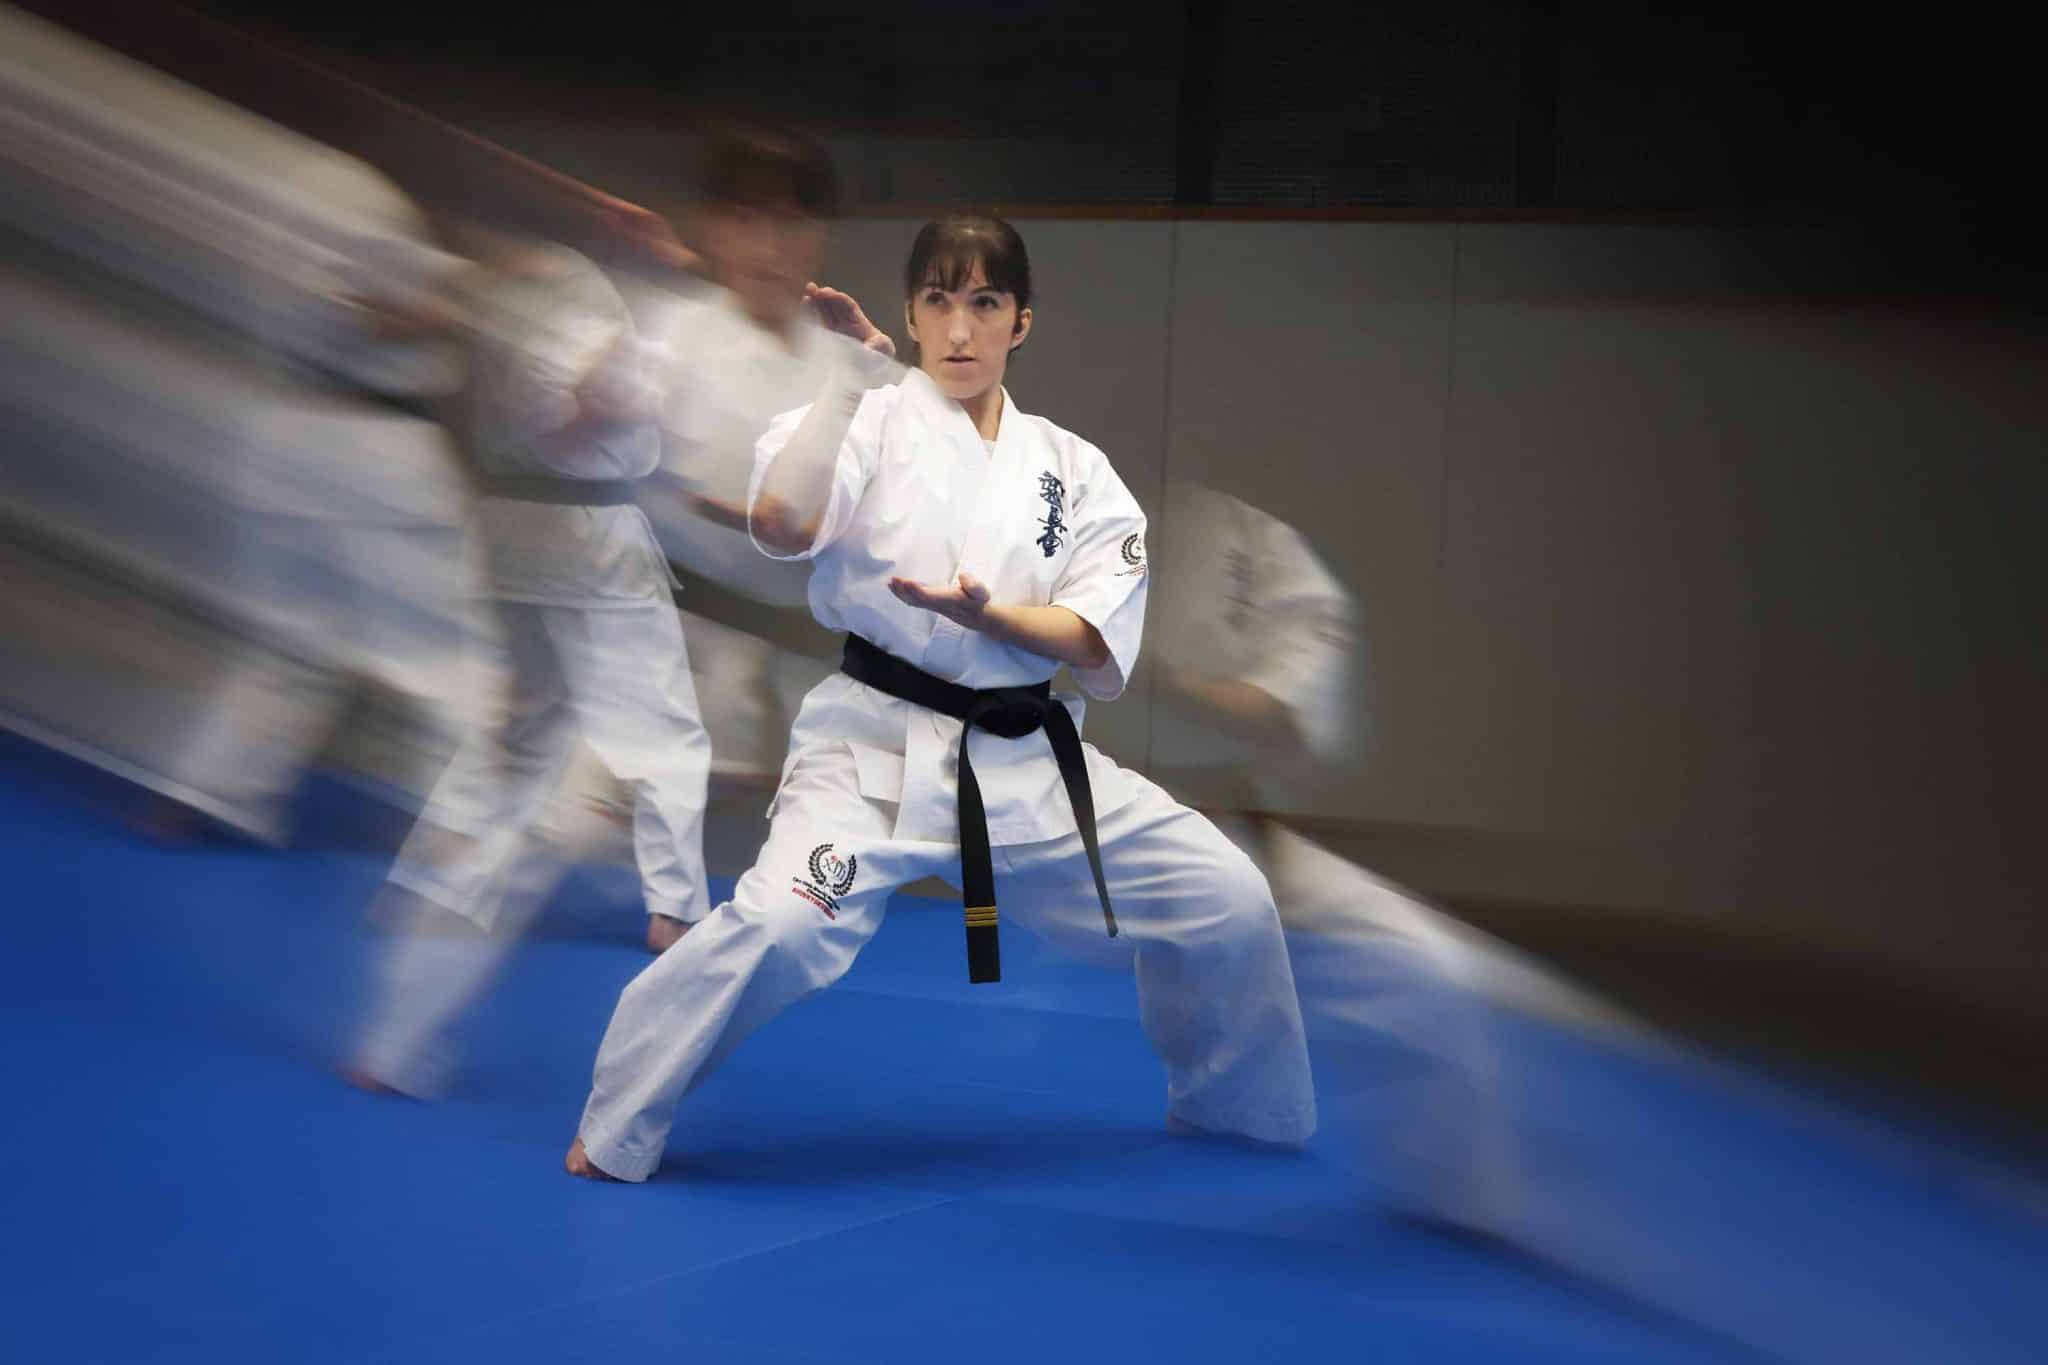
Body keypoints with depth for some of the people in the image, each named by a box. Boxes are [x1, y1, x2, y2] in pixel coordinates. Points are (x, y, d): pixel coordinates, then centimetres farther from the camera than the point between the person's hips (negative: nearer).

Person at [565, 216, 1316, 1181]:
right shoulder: (873, 421, -4)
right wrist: (845, 376, -22)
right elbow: (780, 526, -25)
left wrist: (983, 614, -18)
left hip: (1031, 760, 5)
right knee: (780, 928, -29)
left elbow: (1098, 649, -2)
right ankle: (612, 1140, -10)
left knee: (1227, 904, 2)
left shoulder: (1073, 469, 7)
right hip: (879, 746, -4)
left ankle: (1239, 1121, 28)